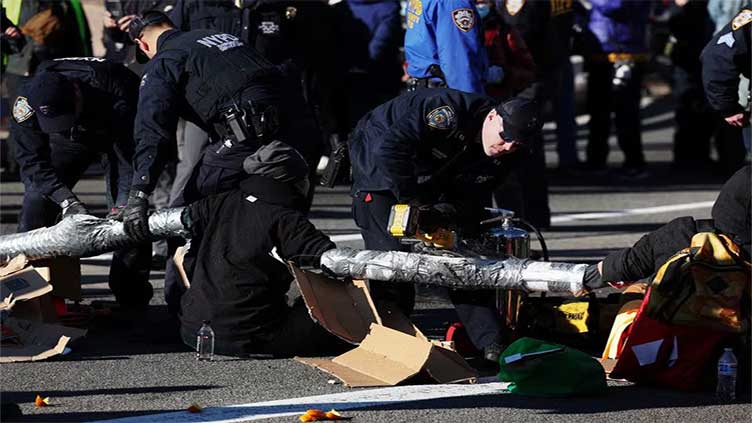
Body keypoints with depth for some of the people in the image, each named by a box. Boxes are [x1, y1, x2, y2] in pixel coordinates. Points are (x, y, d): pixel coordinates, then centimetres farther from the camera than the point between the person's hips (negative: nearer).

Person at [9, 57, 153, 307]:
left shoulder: (114, 90, -44)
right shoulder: (26, 103, -34)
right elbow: (32, 160, -26)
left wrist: (124, 205, -48)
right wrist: (66, 199, -39)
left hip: (117, 135, -2)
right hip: (68, 142, 3)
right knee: (36, 201, -9)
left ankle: (131, 299, -6)